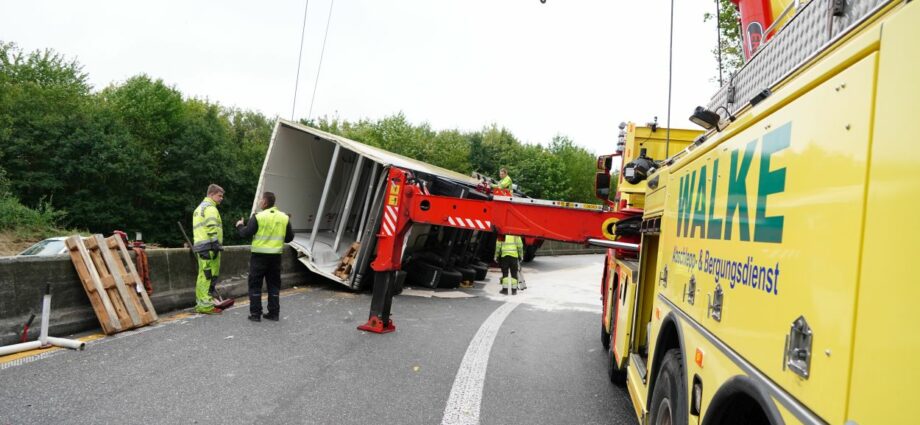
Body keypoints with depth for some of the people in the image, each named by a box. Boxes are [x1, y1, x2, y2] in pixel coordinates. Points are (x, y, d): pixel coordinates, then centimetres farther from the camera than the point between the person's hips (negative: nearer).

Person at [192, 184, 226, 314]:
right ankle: (206, 305, -10)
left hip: (200, 245, 10)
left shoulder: (199, 208, 26)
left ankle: (200, 303, 19)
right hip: (209, 246, -10)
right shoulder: (210, 207, -7)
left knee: (203, 276, 14)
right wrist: (216, 243, -21)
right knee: (209, 276, -10)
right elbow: (211, 227, -19)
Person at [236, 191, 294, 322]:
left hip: (259, 255, -4)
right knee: (274, 285, 12)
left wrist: (239, 226, 12)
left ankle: (256, 313, 5)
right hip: (276, 256, 4)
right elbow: (289, 237, 7)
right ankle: (274, 313, 13)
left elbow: (246, 233, -8)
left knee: (255, 285, 6)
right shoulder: (284, 217, 4)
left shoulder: (258, 217, -10)